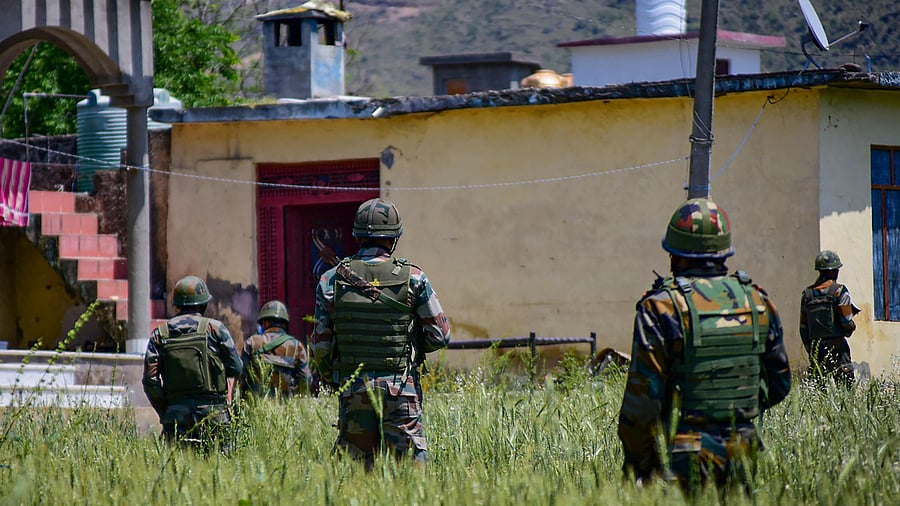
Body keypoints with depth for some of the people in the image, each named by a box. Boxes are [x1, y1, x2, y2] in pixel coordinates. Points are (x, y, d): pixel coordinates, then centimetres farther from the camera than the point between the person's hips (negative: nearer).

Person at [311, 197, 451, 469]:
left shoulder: (332, 280, 1)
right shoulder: (413, 278, -3)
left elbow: (320, 344, 2)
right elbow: (440, 336, 0)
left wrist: (330, 377, 19)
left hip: (352, 387, 2)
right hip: (400, 387, -2)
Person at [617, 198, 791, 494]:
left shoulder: (661, 309, -9)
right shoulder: (758, 302, 7)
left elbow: (643, 398, -10)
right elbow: (779, 384, 16)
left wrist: (635, 467, -3)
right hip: (742, 460, 5)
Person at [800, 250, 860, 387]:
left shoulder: (807, 294, 9)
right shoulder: (839, 291, -7)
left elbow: (803, 327, 12)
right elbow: (847, 321, -11)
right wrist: (851, 326, 12)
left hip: (815, 348, 5)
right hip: (836, 345, -5)